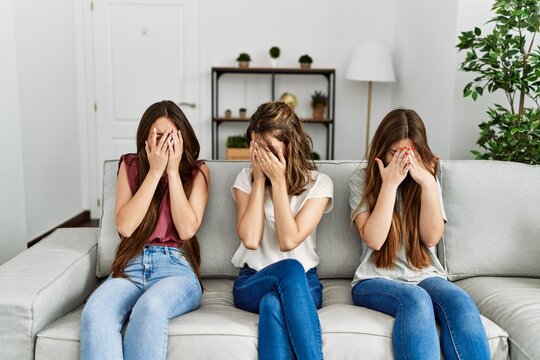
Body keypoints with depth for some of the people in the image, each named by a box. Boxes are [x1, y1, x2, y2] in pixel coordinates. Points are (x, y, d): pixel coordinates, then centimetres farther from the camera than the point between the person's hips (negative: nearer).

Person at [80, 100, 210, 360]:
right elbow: (125, 226, -3)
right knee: (95, 312, -34)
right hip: (131, 266, 2)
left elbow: (187, 229, -5)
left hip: (175, 267, -1)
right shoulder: (130, 166, 12)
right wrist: (155, 171, -6)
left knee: (150, 306, -39)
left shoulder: (197, 171, 9)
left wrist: (173, 170, -6)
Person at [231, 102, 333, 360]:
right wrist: (260, 179, -9)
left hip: (303, 283, -1)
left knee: (273, 304, -38)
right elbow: (250, 239, -12)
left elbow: (289, 241, -14)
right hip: (252, 283, 1)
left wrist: (278, 181, -14)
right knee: (290, 269, -36)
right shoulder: (246, 178, 4)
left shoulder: (319, 183, -1)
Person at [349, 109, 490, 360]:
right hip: (376, 280, -3)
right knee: (416, 299, -37)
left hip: (425, 276, 3)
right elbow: (374, 240, -12)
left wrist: (427, 184, -12)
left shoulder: (427, 179, 10)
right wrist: (390, 184, -14)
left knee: (460, 301, -31)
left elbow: (431, 238, -3)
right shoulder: (362, 180, 1)